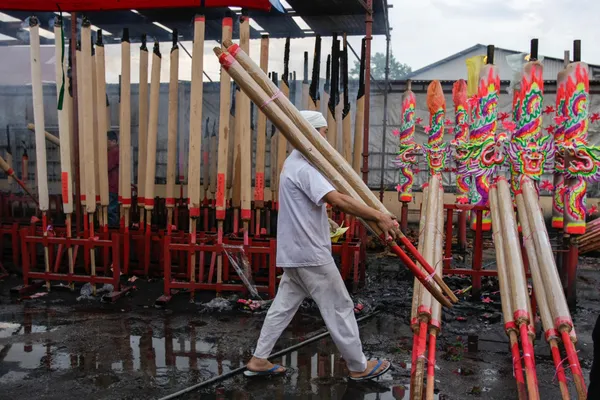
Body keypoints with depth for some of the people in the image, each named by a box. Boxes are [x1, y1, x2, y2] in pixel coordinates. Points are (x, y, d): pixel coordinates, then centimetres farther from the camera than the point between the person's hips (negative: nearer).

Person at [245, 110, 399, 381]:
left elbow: (331, 200, 13)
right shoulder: (303, 167, -19)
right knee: (339, 308, 2)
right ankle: (359, 367, 16)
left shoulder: (295, 163, 15)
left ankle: (258, 360, 23)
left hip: (295, 252, 10)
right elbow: (337, 200, -31)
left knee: (284, 306, 16)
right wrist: (379, 216, -28)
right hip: (310, 253, -10)